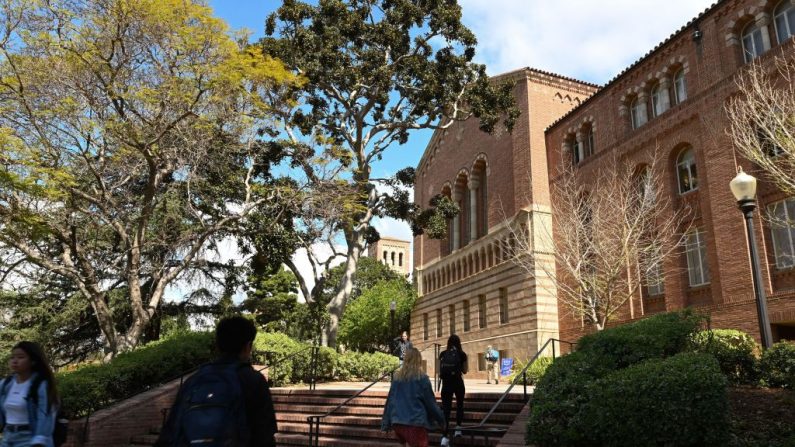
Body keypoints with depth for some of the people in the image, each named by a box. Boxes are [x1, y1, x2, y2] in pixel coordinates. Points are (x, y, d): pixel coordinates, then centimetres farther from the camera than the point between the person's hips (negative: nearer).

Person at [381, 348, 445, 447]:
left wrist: (386, 424, 14)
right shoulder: (422, 378, -8)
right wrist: (440, 418, 11)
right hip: (416, 423, -5)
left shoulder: (397, 377, 5)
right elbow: (431, 402, -2)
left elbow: (390, 401, 8)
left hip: (397, 422, 5)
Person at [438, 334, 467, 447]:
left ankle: (445, 436, -14)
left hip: (446, 383, 1)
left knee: (446, 408, -2)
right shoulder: (461, 354, -2)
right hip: (458, 383, -1)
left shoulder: (443, 354, 3)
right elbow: (465, 371, 7)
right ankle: (458, 428, 21)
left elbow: (439, 371, 5)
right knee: (459, 405, 23)